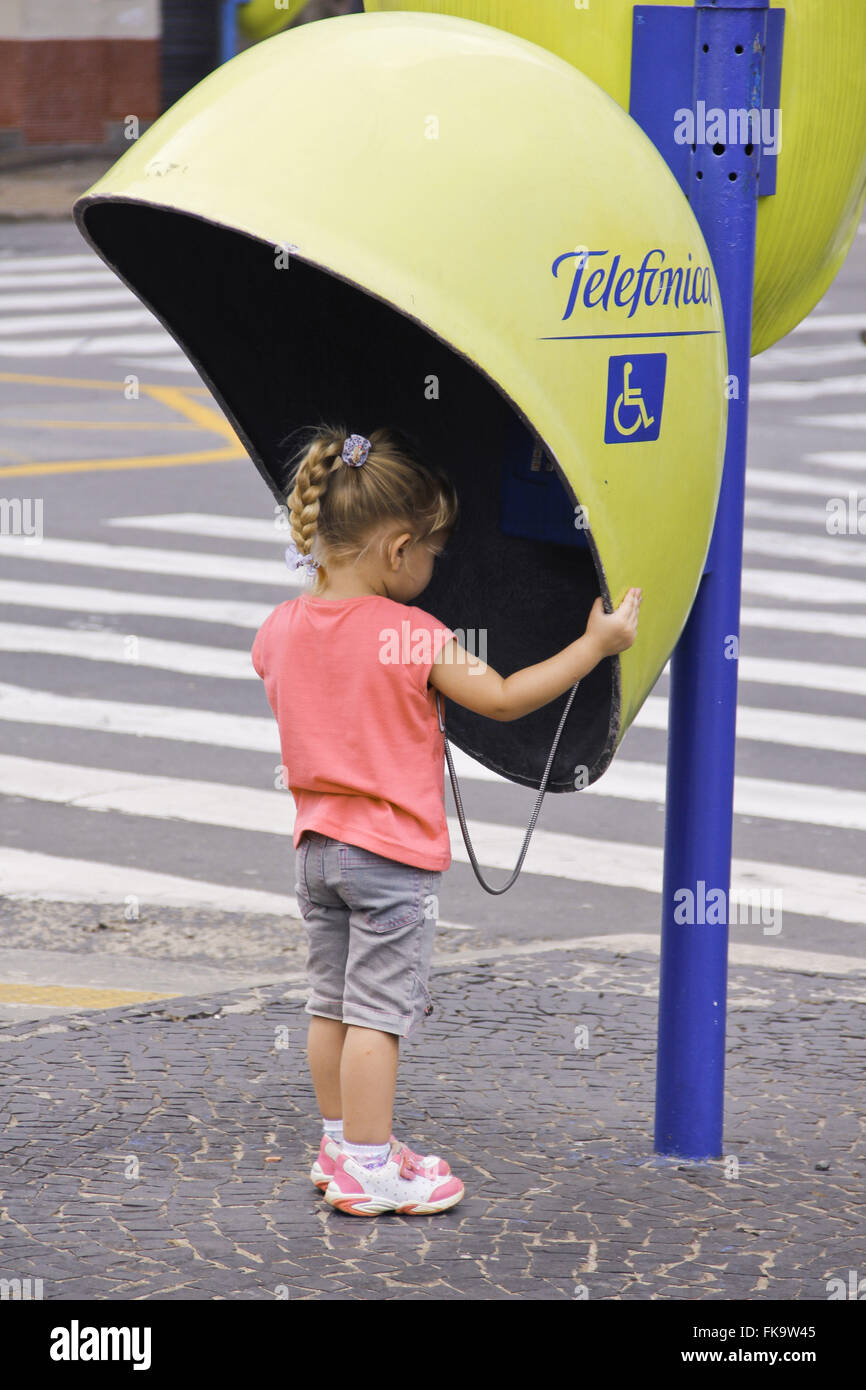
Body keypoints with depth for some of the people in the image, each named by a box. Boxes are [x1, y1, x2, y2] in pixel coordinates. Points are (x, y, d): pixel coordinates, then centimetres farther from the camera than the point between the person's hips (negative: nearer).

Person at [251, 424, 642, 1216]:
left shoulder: (280, 630, 0)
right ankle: (369, 1170, 0)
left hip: (317, 845, 7)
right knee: (381, 1010, -2)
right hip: (393, 852, -7)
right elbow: (503, 699, -18)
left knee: (332, 1003, 16)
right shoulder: (411, 636, -19)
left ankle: (342, 1145, 26)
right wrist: (595, 646, -10)